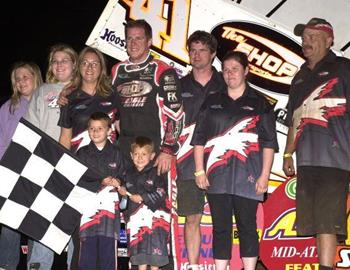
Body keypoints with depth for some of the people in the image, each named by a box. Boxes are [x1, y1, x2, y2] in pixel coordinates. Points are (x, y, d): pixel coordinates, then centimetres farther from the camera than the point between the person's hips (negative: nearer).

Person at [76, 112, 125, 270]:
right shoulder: (82, 153, 10)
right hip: (88, 202, 0)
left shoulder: (116, 153, 12)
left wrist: (116, 182, -10)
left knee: (108, 245, 0)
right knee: (88, 244, -3)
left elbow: (122, 177, 13)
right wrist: (101, 182, -7)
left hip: (109, 202, 0)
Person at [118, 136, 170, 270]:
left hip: (154, 215, -5)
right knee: (139, 246, 10)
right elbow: (127, 190, 22)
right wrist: (123, 191, 0)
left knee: (154, 244, -3)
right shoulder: (129, 174, 11)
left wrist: (142, 198, -16)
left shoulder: (156, 173, -8)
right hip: (136, 215, 5)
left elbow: (160, 194, -15)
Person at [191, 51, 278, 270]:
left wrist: (265, 175, -5)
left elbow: (269, 143, 2)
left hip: (247, 176, -2)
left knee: (247, 226, 1)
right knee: (221, 227, 5)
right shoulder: (212, 102, 14)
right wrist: (200, 171, 3)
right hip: (217, 176, 2)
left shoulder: (259, 103, 7)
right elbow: (199, 139, 11)